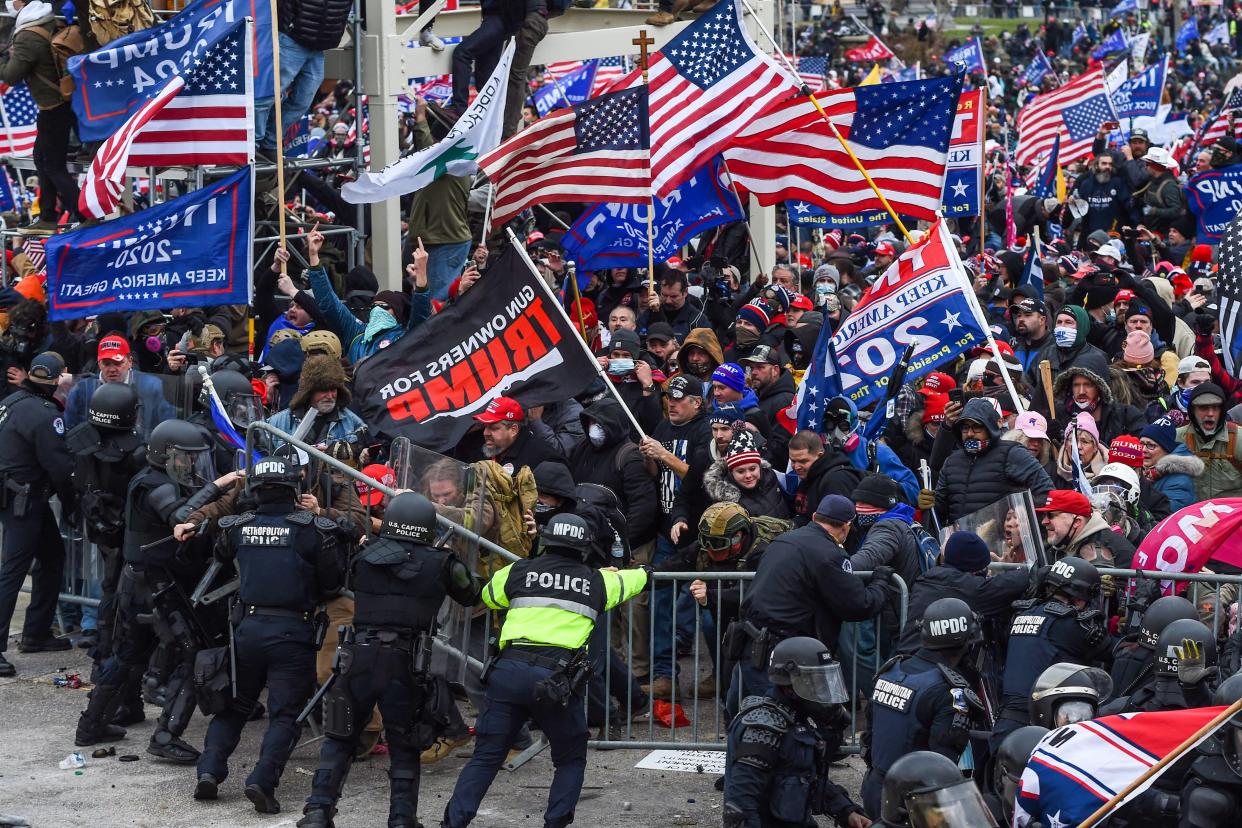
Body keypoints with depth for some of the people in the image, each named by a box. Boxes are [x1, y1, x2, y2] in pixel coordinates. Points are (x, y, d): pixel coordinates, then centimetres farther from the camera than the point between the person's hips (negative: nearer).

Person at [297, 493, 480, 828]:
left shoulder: (366, 556, 5)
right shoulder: (439, 564, 2)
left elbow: (349, 583, 23)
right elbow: (471, 595, 16)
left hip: (359, 658, 1)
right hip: (406, 666, -1)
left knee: (339, 740, 13)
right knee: (404, 748, 13)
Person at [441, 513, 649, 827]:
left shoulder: (517, 572, 13)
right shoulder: (597, 582, 15)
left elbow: (488, 597, 35)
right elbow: (629, 581, 37)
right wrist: (643, 572, 61)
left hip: (509, 671, 1)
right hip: (557, 680, -1)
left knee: (486, 757, 8)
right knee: (571, 760, 19)